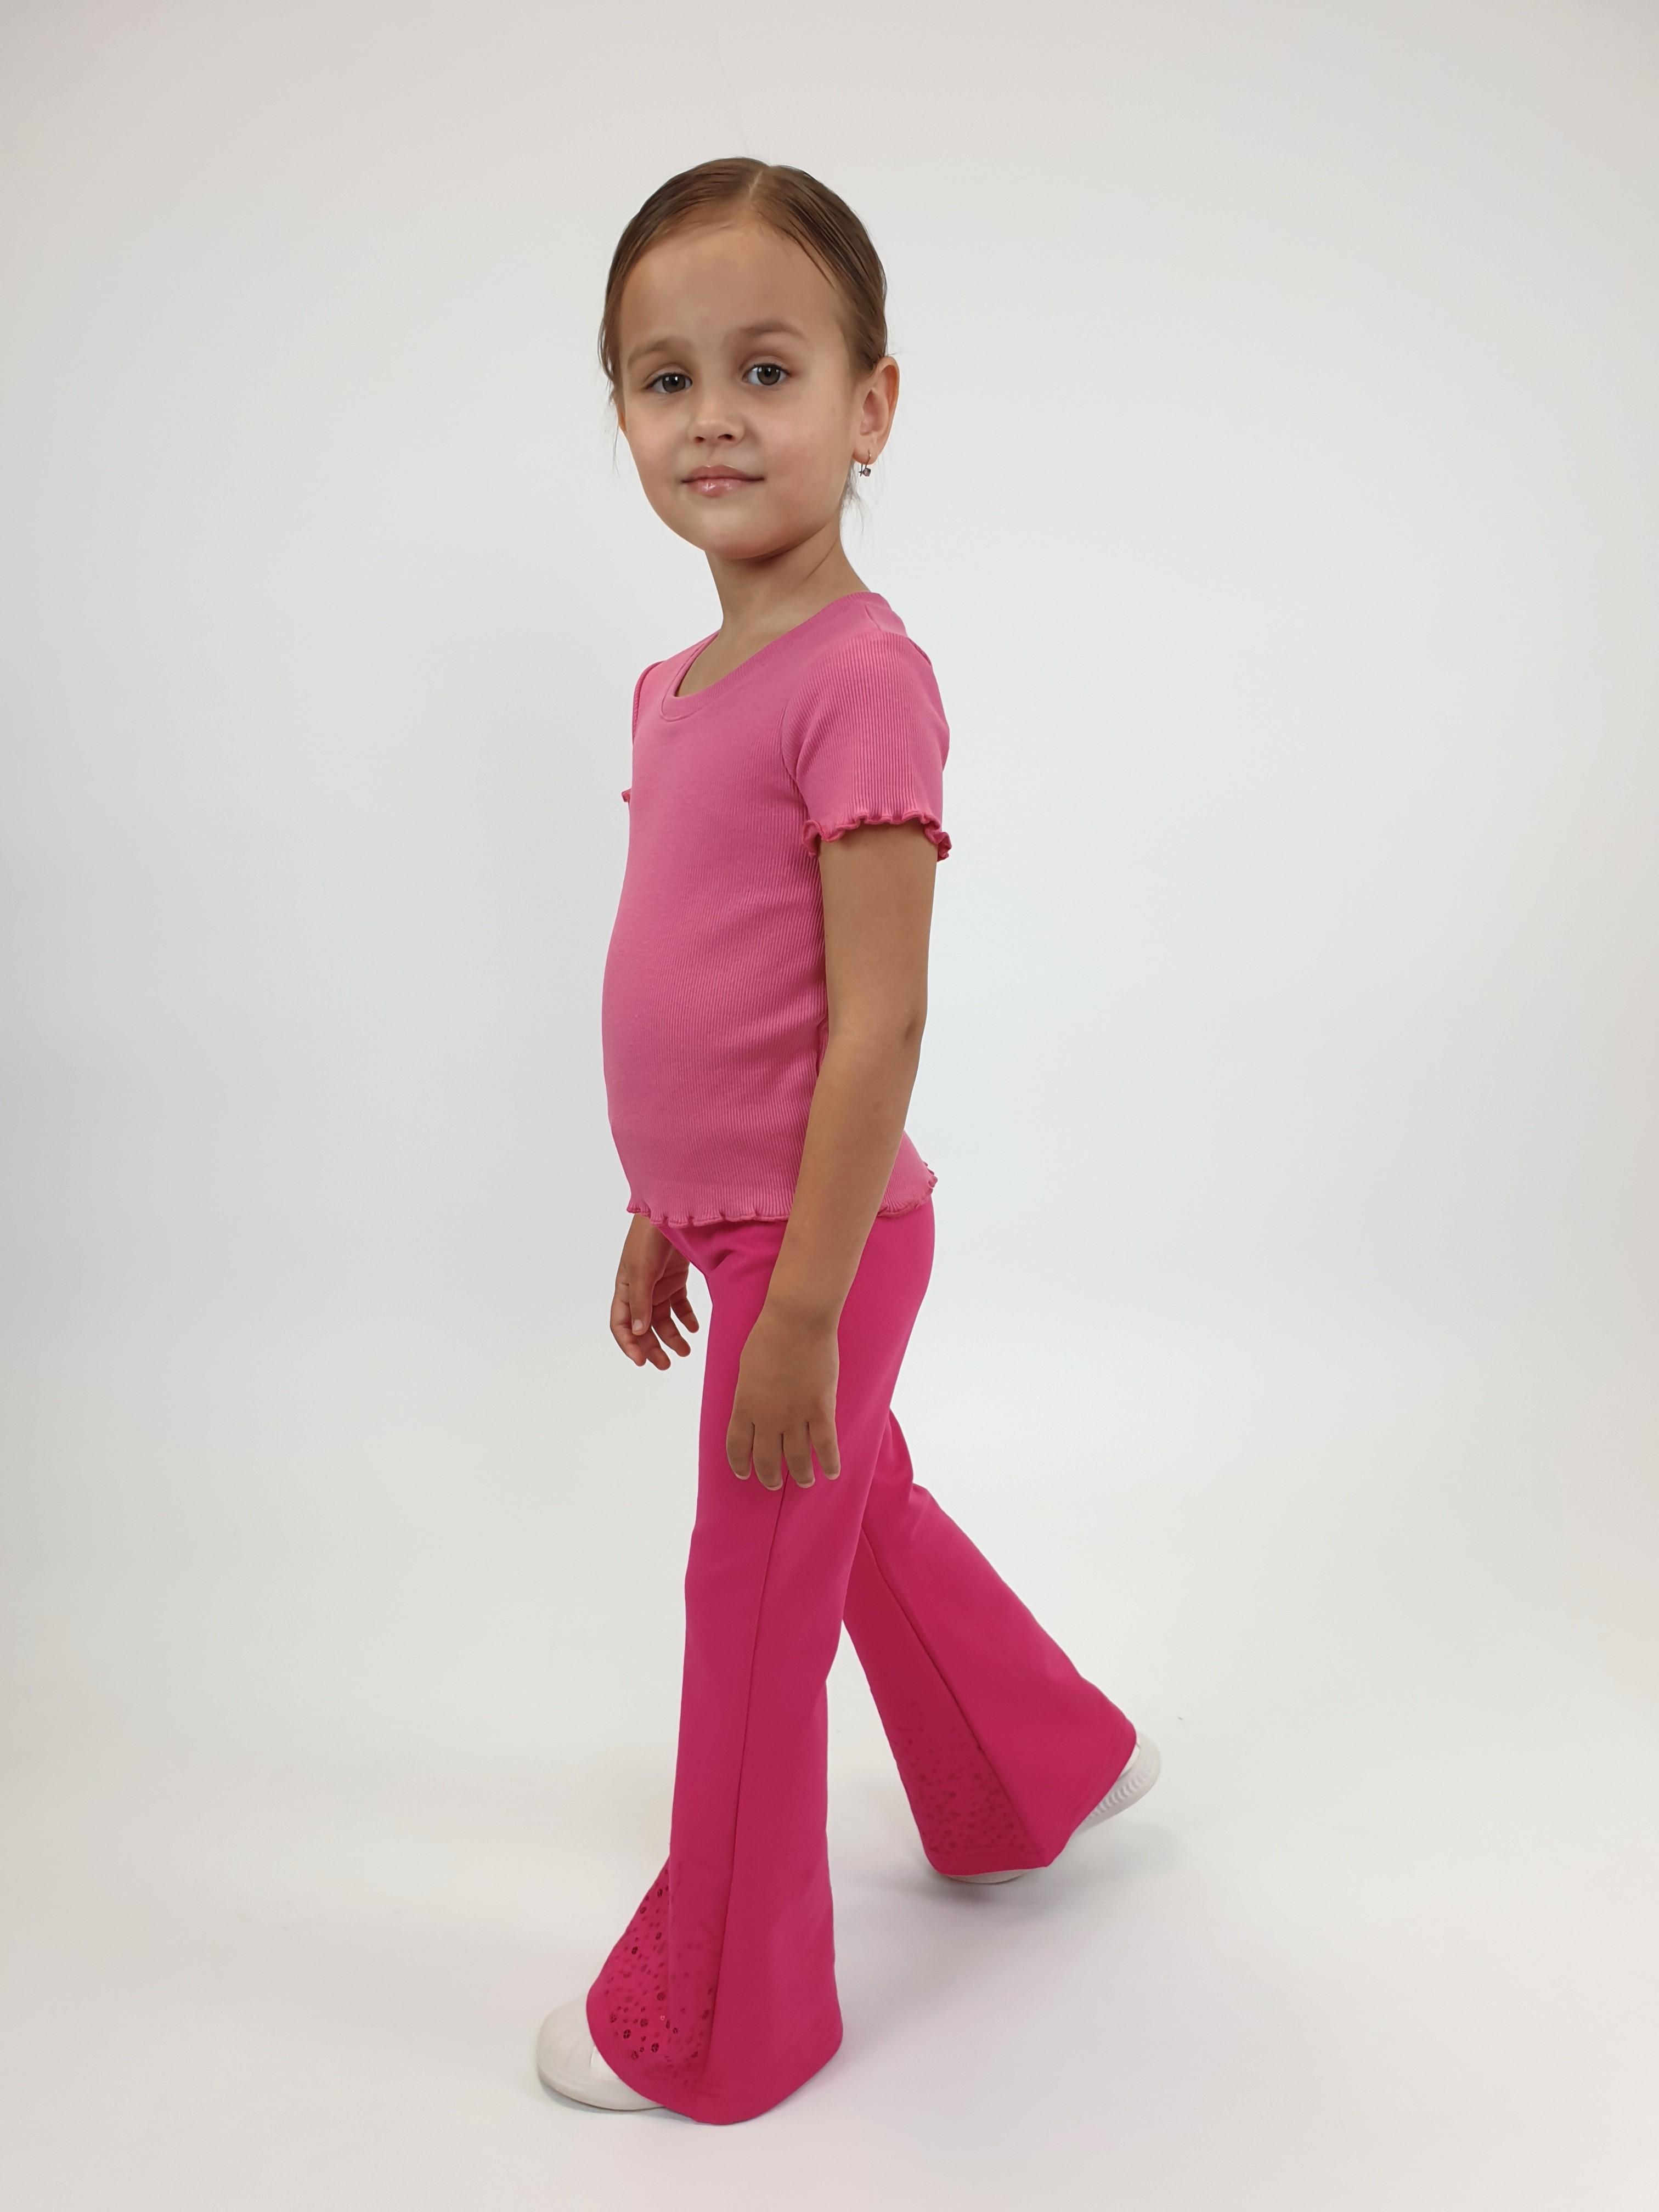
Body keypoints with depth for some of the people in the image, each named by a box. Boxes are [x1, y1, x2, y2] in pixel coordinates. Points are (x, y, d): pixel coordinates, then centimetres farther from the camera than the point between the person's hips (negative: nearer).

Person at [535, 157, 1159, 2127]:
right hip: (736, 1225, 9)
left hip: (819, 1241, -9)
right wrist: (658, 1224, 18)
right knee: (864, 1513, 26)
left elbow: (877, 1022, -22)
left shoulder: (862, 677, -19)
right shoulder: (675, 688, 8)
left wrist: (800, 1309, -21)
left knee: (751, 1615, 7)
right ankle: (1047, 1773, 52)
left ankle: (708, 2029, 31)